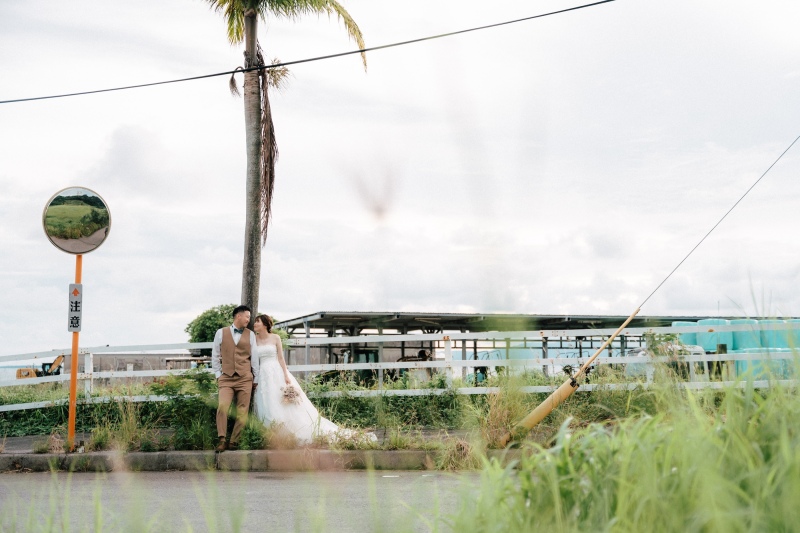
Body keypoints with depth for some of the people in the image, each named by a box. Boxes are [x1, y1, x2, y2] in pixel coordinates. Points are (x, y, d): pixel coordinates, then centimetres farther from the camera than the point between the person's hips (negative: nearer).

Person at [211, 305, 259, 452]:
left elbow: (254, 357, 11)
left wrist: (255, 379, 11)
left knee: (242, 412, -1)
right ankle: (221, 440, -11)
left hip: (245, 379, 1)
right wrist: (218, 374, 6)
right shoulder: (221, 332, 6)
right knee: (222, 407, -19)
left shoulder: (250, 334, 9)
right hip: (226, 379, -1)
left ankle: (233, 442, 6)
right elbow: (215, 355, 11)